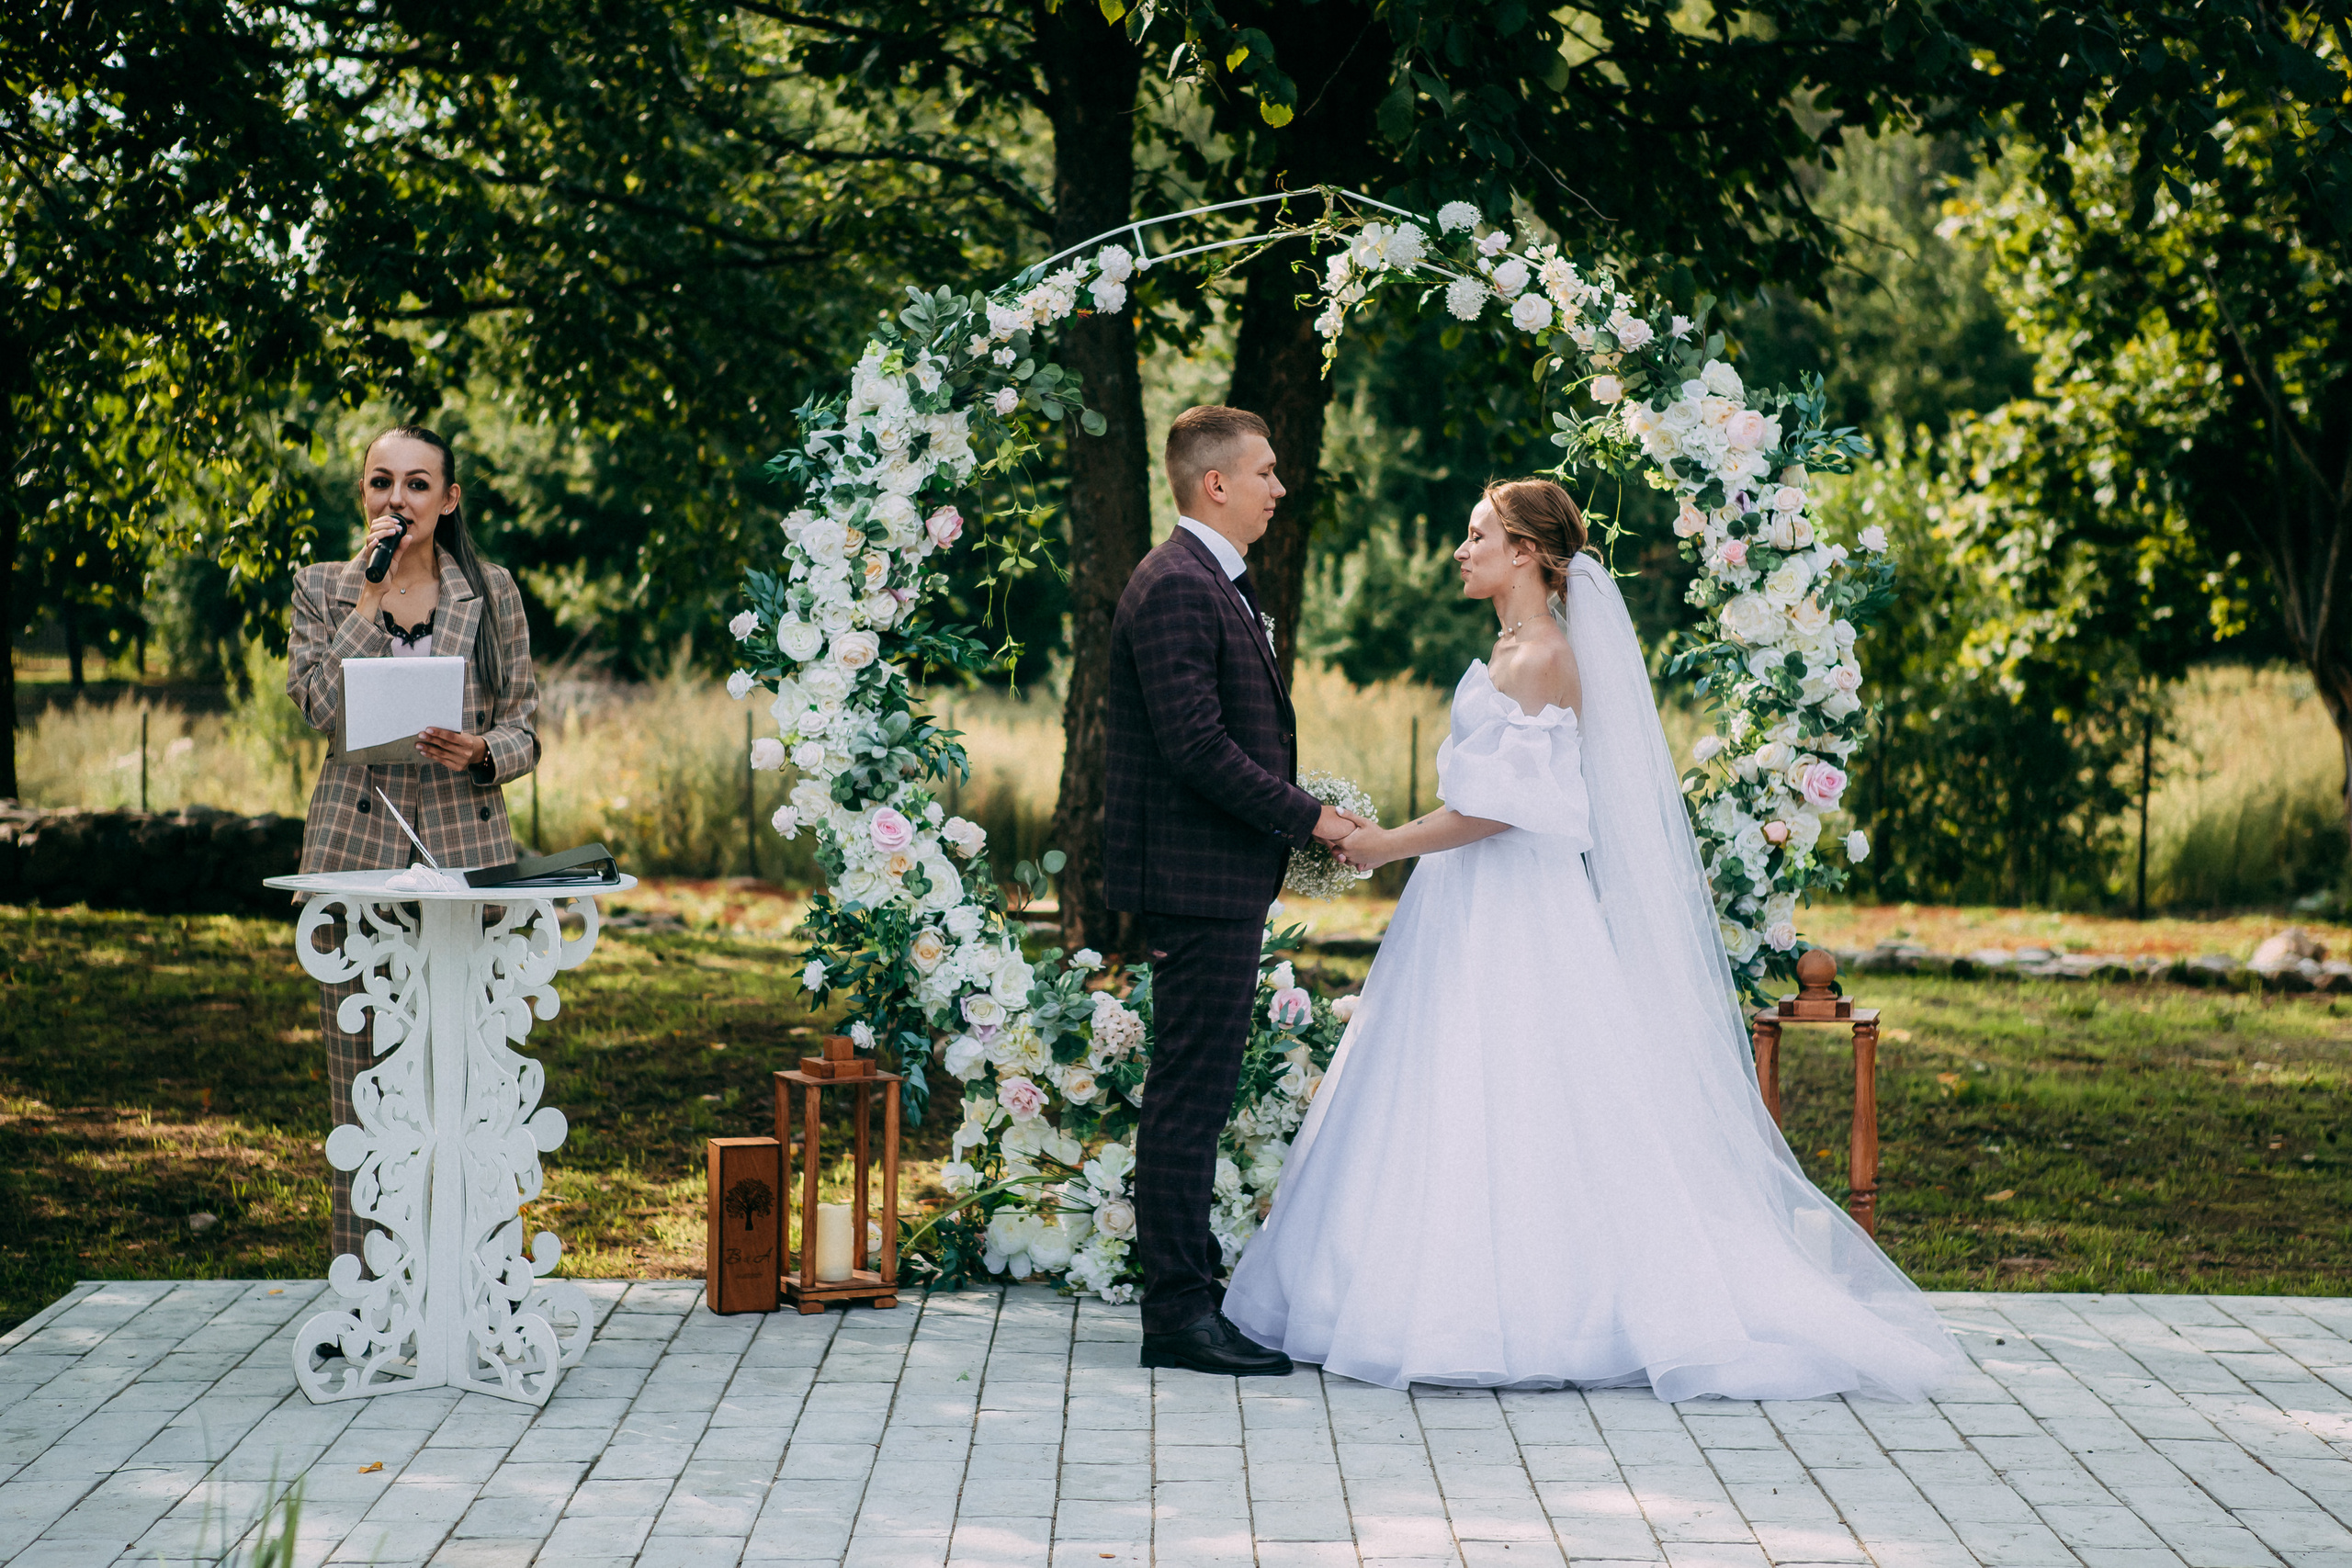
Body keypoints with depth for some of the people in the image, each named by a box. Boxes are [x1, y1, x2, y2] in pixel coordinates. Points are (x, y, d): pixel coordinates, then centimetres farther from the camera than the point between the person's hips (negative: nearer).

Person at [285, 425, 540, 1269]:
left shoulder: (490, 592, 9)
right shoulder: (323, 588, 10)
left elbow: (524, 728, 9)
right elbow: (318, 702, -6)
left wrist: (482, 753, -12)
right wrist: (375, 597, -7)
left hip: (464, 842, 0)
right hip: (354, 843, 0)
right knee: (359, 1060, 0)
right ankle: (363, 1264, 6)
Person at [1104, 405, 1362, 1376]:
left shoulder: (1217, 584, 18)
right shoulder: (1177, 587, -16)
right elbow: (1196, 745, -23)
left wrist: (1294, 818, 11)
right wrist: (1308, 817, -16)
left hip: (1219, 881, 11)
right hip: (1197, 879, -11)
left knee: (1196, 1094, 14)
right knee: (1190, 1096, -7)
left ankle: (1186, 1286, 21)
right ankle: (1178, 1314, -4)